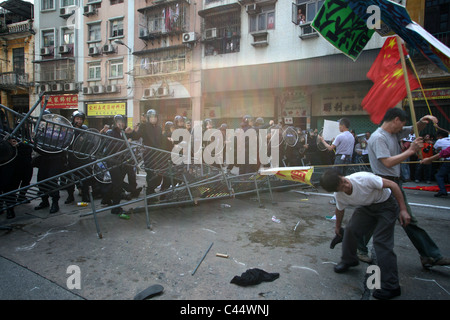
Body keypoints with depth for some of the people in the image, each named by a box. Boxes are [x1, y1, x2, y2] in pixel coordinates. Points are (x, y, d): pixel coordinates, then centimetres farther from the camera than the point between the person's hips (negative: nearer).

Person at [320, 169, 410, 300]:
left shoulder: (364, 178, -37)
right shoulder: (339, 196, -18)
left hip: (387, 204, -5)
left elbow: (393, 185, -25)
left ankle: (391, 287, -2)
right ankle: (349, 260, 26)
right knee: (350, 229, -4)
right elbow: (340, 210, 6)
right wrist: (338, 227, 22)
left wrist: (403, 210, -25)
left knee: (381, 242, -12)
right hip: (367, 206, 5)